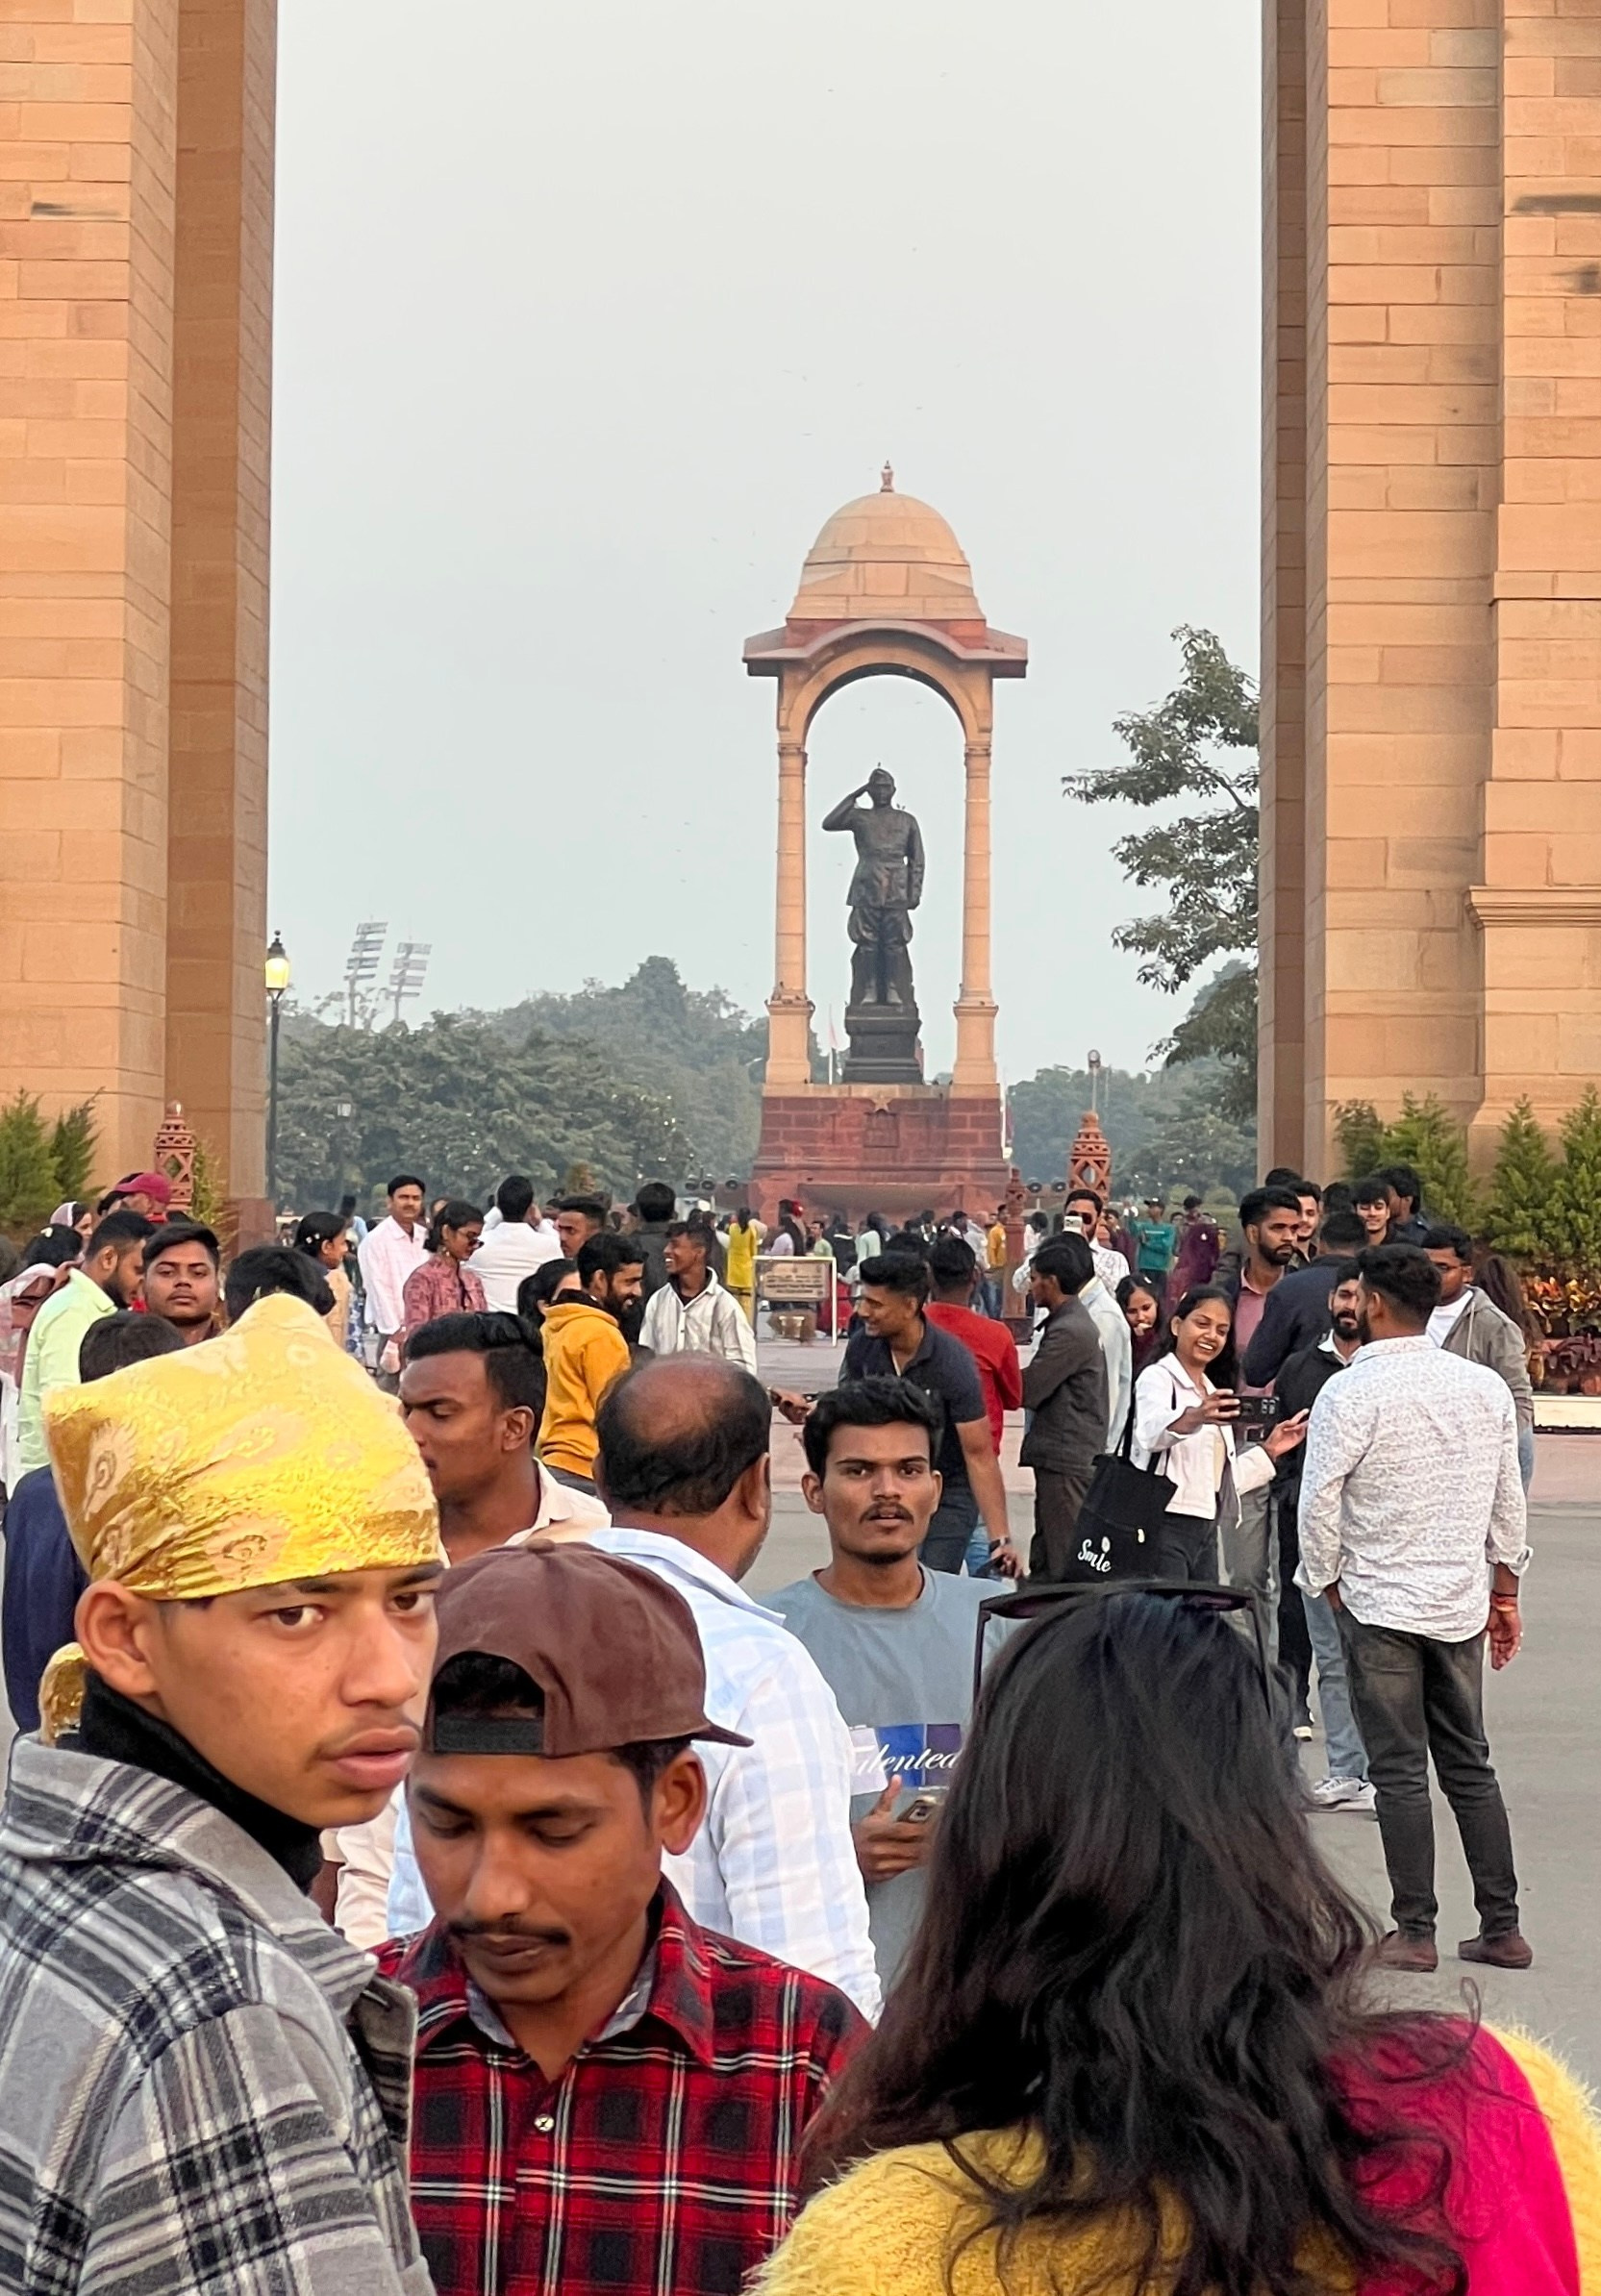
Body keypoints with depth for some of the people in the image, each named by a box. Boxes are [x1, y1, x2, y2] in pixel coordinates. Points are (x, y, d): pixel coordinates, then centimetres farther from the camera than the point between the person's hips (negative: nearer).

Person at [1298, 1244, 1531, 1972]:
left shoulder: (1350, 1393, -13)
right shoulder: (1486, 1387, 3)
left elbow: (1319, 1501, -13)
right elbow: (1509, 1497, 9)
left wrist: (1327, 1583, 3)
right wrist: (1504, 1591, 17)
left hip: (1379, 1604, -5)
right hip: (1461, 1603, 5)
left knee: (1400, 1771, 2)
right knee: (1469, 1766, 13)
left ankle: (1415, 1932, 5)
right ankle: (1501, 1928, 15)